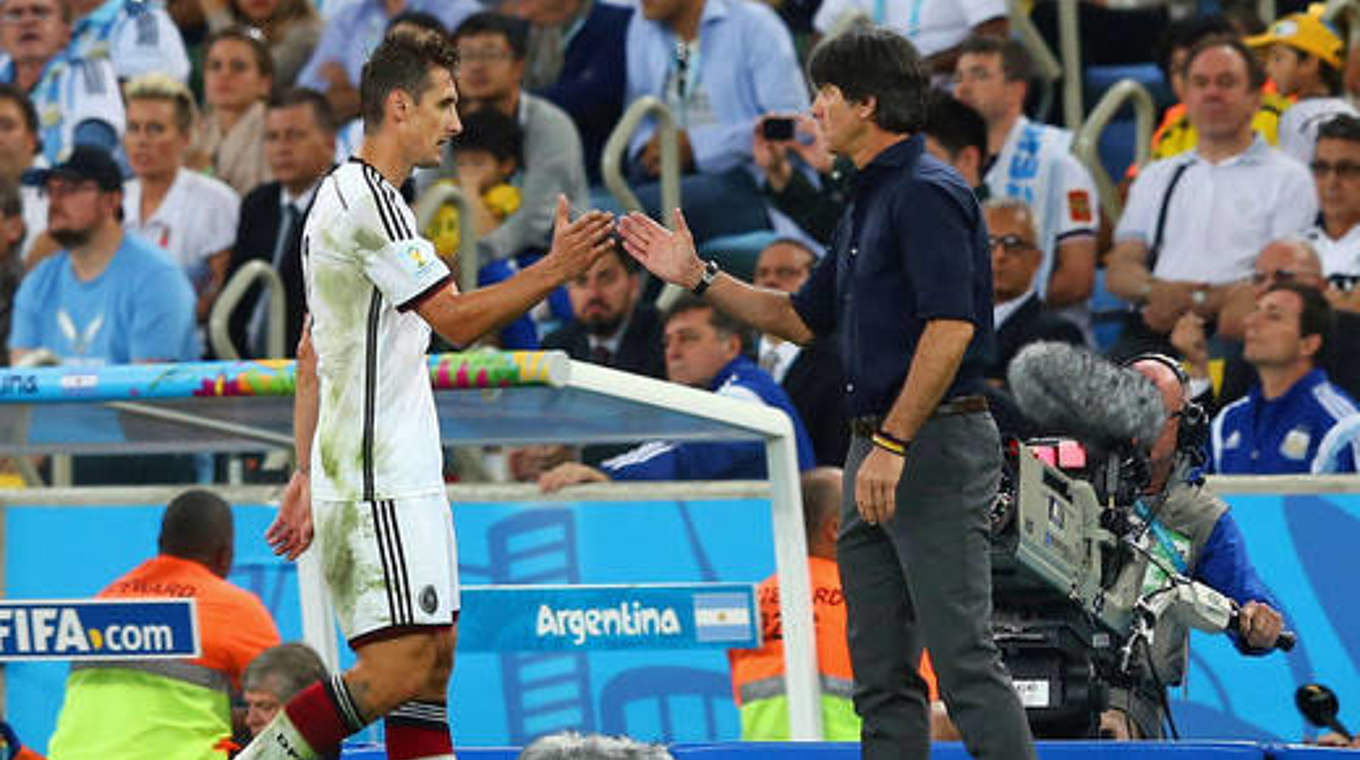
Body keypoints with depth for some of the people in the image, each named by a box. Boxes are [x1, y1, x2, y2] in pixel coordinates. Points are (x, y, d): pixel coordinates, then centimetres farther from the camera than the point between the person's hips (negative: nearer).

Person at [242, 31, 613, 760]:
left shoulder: (343, 195, 19)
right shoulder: (369, 198, -13)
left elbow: (311, 357, 23)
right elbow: (455, 318, -18)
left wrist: (308, 474, 23)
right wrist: (556, 268, -13)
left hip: (402, 479, 11)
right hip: (380, 484, -11)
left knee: (434, 658, 6)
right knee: (399, 667, -15)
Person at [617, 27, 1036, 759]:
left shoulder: (927, 192, -13)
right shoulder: (869, 203, 19)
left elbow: (950, 328, -22)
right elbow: (803, 318, 27)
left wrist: (892, 444, -24)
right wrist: (698, 277, 20)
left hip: (935, 446, -10)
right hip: (877, 453, 10)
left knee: (963, 657, -13)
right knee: (881, 672, 9)